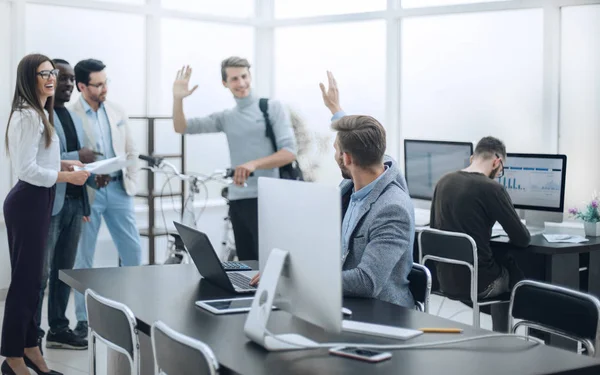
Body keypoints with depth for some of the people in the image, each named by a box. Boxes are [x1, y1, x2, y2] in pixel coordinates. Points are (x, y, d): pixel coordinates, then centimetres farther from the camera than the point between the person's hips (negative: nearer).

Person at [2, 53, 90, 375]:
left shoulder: (39, 113, 16)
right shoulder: (28, 116, -18)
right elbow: (27, 169, -21)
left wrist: (64, 163, 11)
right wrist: (68, 177, -16)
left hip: (35, 201, 11)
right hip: (29, 202, -11)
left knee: (31, 278, 16)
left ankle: (29, 347, 26)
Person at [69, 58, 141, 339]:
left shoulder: (117, 113, 9)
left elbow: (131, 151, 13)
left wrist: (131, 182, 4)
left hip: (118, 189, 5)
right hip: (87, 193, -4)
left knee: (133, 251, 8)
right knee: (83, 257, 4)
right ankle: (83, 319, 13)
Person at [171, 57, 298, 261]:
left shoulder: (272, 108, 1)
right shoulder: (225, 118, 14)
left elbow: (289, 152, -10)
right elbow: (181, 127, 9)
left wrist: (254, 164, -24)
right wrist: (178, 99, -9)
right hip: (237, 201, 5)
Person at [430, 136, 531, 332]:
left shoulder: (443, 182, 3)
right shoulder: (492, 189, -15)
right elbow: (522, 239, -11)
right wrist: (515, 233, 12)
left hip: (445, 279, 6)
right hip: (477, 282, -6)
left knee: (502, 260, 31)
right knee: (520, 271, 24)